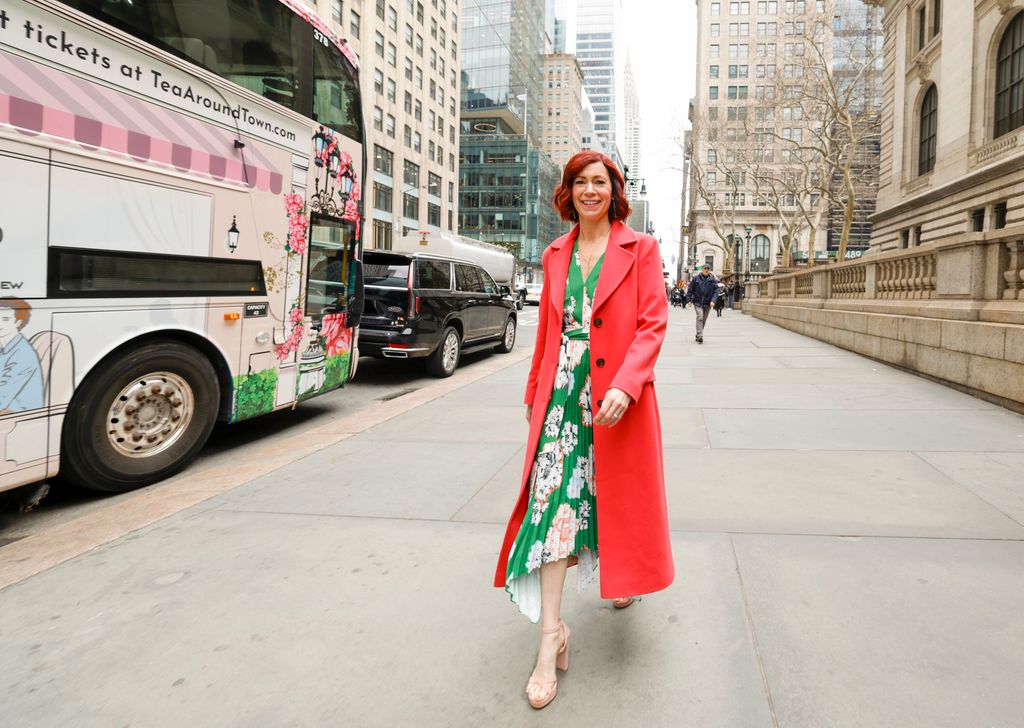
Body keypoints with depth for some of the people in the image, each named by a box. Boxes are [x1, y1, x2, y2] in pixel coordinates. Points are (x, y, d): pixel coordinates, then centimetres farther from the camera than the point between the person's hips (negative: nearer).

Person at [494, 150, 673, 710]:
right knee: (554, 499, -6)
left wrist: (625, 386, -21)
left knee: (621, 496, 13)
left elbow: (653, 324, -8)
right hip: (563, 394, 3)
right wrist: (535, 391, 17)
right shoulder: (556, 255, 12)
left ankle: (623, 577, 45)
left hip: (618, 396, -2)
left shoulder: (640, 249, 0)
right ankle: (552, 635, 1)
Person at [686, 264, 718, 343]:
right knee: (700, 317, -18)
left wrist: (713, 300, -11)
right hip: (697, 302, -3)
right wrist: (689, 299, -2)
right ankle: (700, 336, -22)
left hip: (707, 303, 3)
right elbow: (690, 289, 4)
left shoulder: (713, 280, 3)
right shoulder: (696, 278, -1)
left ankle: (698, 336, 23)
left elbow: (715, 291, 3)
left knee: (704, 320, 10)